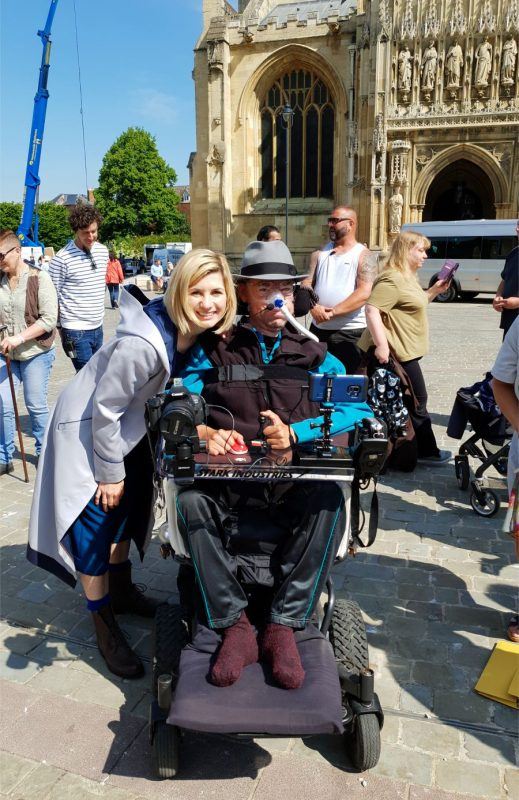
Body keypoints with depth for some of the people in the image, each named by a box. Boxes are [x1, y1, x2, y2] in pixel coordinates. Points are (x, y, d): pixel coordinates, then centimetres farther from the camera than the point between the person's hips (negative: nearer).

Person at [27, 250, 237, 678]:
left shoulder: (198, 332, -13)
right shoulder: (142, 344, -36)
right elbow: (105, 408, -26)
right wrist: (110, 473, -15)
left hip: (126, 423, 8)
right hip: (87, 426, -8)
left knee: (130, 507, 21)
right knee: (96, 523, 1)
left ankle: (122, 589, 45)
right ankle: (105, 625, 21)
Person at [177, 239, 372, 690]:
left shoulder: (312, 354, 12)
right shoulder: (216, 350, 12)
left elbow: (357, 407, 1)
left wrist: (296, 432, -13)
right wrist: (204, 432, -19)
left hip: (294, 496, 0)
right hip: (230, 494, 0)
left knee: (329, 499, -31)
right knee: (191, 500, -30)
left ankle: (284, 627, -19)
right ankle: (234, 627, -19)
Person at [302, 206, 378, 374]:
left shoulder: (363, 256, -3)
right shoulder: (320, 254, 13)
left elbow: (364, 293, -15)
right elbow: (307, 283, 5)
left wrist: (332, 312, -19)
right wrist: (313, 307, -16)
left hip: (350, 332, -5)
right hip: (318, 328, 5)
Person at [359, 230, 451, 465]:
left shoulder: (408, 278, 17)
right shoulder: (392, 278, -17)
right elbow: (372, 310, -26)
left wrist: (434, 291, 18)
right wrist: (381, 344, -31)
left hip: (405, 351, 11)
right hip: (396, 352, -11)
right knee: (417, 402, -1)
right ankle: (426, 451, 11)